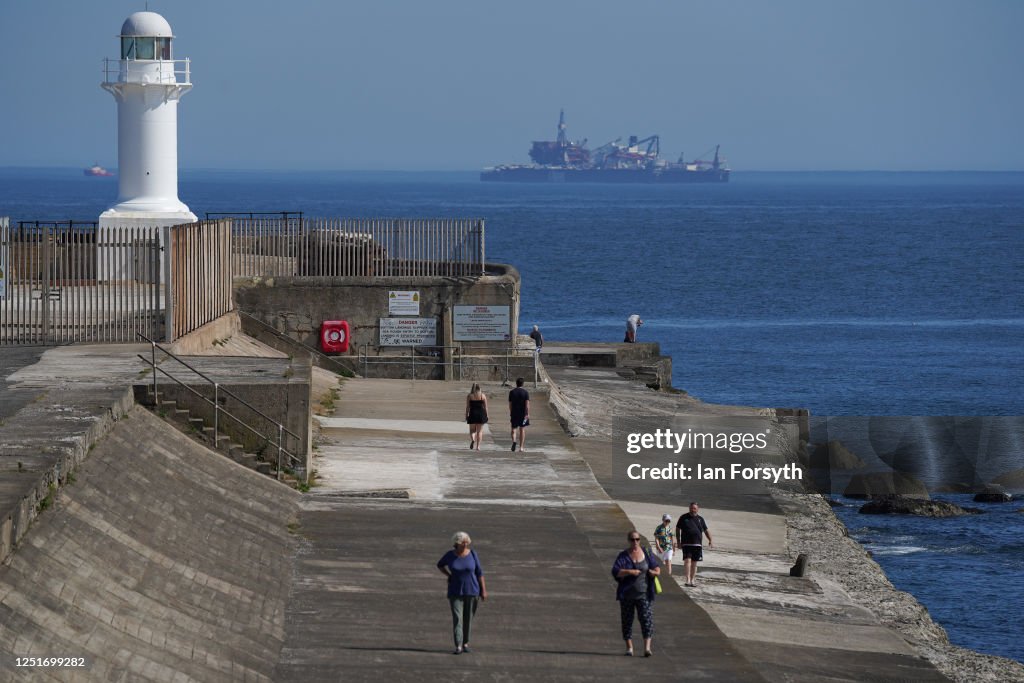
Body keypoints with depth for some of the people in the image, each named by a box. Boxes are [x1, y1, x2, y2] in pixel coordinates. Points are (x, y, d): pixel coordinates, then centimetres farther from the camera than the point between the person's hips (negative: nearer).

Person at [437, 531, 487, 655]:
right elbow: (440, 565, 12)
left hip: (472, 592, 1)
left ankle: (465, 643, 27)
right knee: (457, 618, -11)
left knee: (468, 619, 9)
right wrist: (449, 576, -2)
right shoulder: (450, 555, -7)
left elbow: (479, 572, -2)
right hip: (456, 592, -1)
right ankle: (458, 647, -14)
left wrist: (483, 590, -5)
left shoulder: (472, 554, -6)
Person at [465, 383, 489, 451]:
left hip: (472, 414, 0)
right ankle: (478, 446, 4)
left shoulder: (469, 396, 1)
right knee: (479, 431, 7)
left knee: (472, 430, 10)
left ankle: (472, 440, -19)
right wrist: (486, 416, 8)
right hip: (481, 414, 0)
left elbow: (467, 407, 0)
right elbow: (485, 407, 1)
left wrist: (466, 415, 5)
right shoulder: (483, 395, 1)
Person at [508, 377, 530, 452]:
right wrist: (527, 414, -12)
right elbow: (527, 404, -11)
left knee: (514, 429, 6)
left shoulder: (512, 392, 1)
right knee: (522, 430, 7)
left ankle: (514, 441, -23)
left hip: (514, 413, 1)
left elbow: (510, 404, 6)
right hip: (523, 414, -1)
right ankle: (521, 447, 8)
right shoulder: (525, 392, -4)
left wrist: (510, 412, 18)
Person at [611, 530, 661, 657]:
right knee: (627, 620, 5)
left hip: (643, 594, -1)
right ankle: (629, 647, 15)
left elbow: (657, 566, 14)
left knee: (646, 618, -13)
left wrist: (655, 571, -9)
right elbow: (615, 571, -9)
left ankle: (647, 647, -17)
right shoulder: (623, 556, 1)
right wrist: (630, 572, -23)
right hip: (627, 594, 1)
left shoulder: (646, 553, 5)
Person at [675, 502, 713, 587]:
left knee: (694, 562, 7)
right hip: (686, 544, -3)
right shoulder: (684, 518, 3)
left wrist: (710, 540, 4)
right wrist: (678, 541, 1)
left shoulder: (700, 519, 11)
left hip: (697, 544, 3)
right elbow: (677, 529, 7)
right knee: (687, 560, -15)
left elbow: (706, 530, 16)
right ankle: (688, 580, -18)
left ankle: (692, 580, 15)